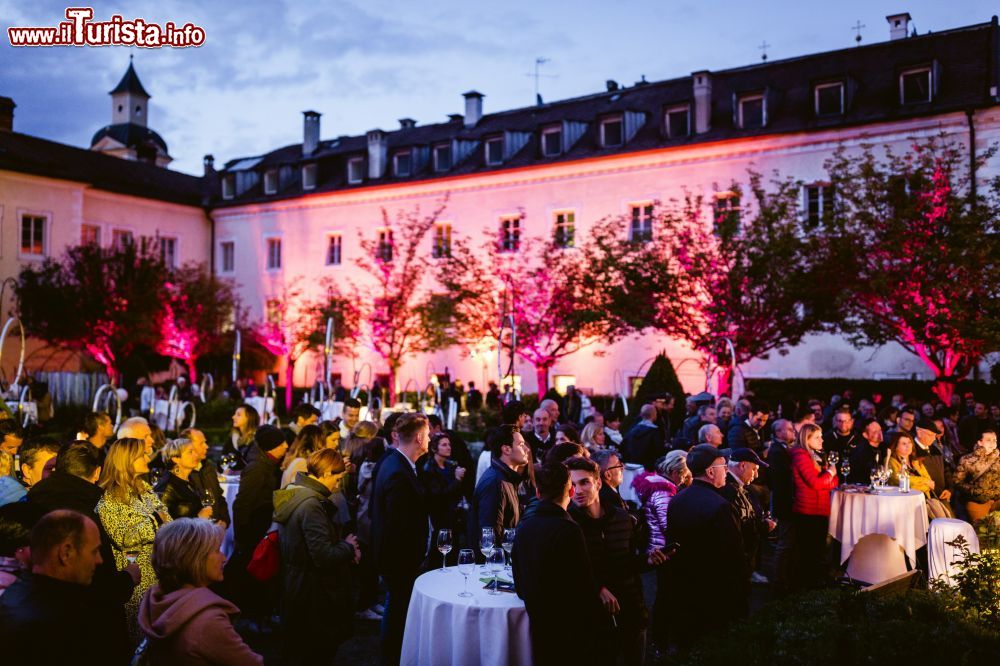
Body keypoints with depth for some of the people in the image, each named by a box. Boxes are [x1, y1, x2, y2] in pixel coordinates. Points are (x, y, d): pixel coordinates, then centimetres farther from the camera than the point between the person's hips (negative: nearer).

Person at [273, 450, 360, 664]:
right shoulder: (311, 505, -26)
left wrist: (345, 546, 1)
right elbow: (325, 557, -29)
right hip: (313, 596, -10)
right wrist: (349, 546, -10)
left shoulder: (295, 494, 4)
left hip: (297, 587, 10)